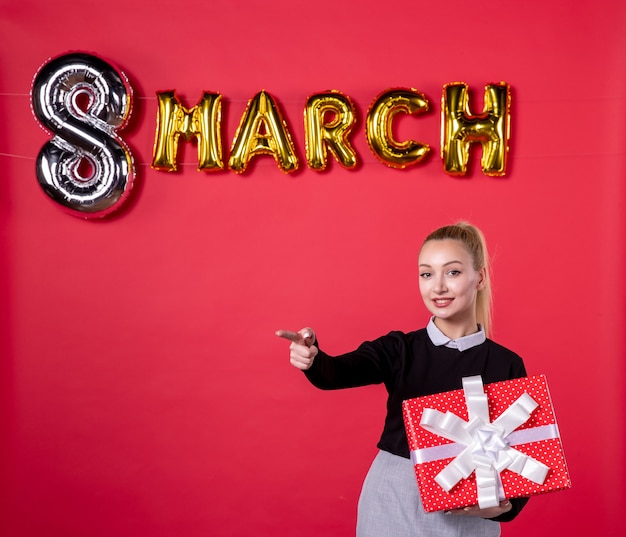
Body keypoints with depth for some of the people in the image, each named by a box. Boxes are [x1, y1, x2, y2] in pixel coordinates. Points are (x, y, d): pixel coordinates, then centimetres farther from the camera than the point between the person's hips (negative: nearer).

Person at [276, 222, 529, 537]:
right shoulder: (399, 348, -4)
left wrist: (505, 505, -19)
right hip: (393, 502, 1)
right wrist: (311, 359, -43)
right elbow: (335, 374, -21)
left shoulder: (506, 365, -5)